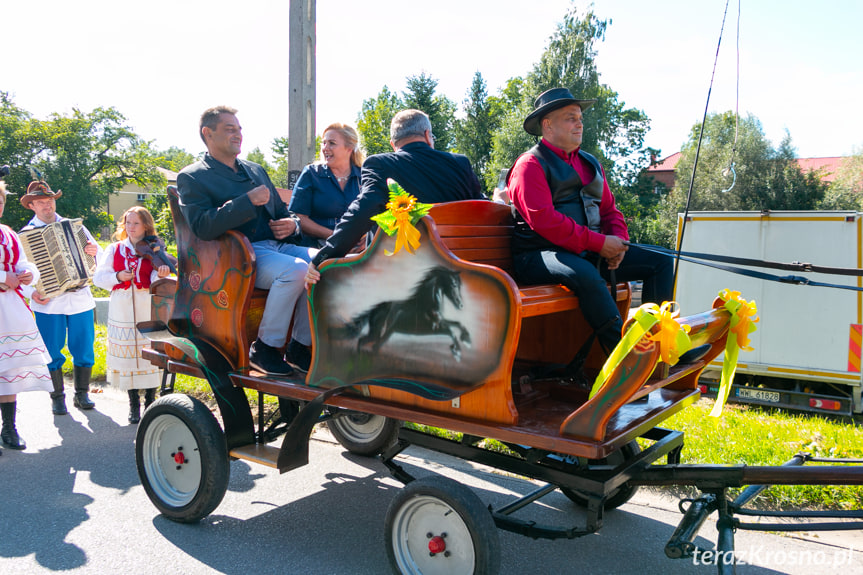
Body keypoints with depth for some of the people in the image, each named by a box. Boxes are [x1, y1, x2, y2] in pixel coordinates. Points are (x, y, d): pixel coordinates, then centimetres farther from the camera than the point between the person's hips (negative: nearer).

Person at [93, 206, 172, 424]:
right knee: (127, 356, 5)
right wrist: (117, 276, -10)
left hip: (148, 311, -2)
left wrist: (161, 274, -30)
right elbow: (98, 277, 9)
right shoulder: (115, 249, 11)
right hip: (122, 312, 2)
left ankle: (150, 402, 14)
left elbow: (155, 279, -7)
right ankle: (134, 405, 18)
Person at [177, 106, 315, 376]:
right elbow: (202, 226, -13)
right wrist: (248, 201, -18)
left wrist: (292, 224, 4)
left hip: (276, 244, 7)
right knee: (295, 269, -34)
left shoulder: (256, 170, 26)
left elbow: (282, 211, 29)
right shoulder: (192, 177, 4)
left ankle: (301, 344, -11)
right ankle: (264, 348, -18)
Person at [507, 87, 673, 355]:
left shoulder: (589, 163, 23)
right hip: (540, 255, -8)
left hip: (590, 253, 8)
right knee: (585, 273, -40)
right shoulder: (531, 164, -4)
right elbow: (543, 219, -17)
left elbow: (609, 209, 23)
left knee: (661, 262, -1)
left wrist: (619, 240, 0)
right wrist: (599, 243, -18)